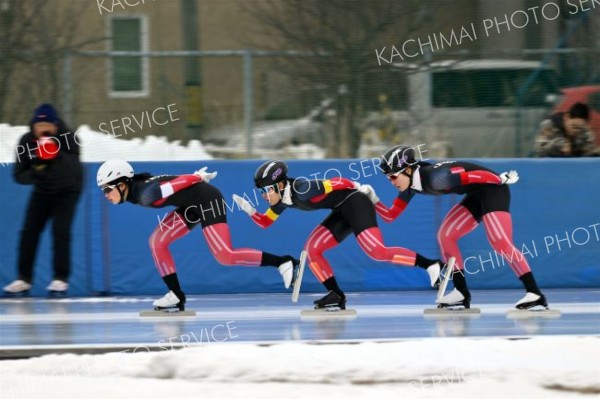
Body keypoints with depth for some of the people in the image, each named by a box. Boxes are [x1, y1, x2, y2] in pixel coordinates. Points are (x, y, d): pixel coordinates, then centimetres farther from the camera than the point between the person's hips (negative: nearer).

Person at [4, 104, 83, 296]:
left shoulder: (68, 139, -26)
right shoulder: (26, 141, -18)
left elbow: (73, 169, -37)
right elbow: (19, 175, -17)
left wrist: (57, 155, -53)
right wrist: (35, 173, -36)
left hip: (67, 190, -3)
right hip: (42, 190, 3)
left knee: (60, 230, -17)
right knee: (29, 231, -4)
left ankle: (61, 278, -9)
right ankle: (24, 278, 5)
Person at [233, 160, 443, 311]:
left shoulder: (301, 190, -24)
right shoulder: (284, 200, 4)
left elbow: (336, 182, -19)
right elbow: (265, 222, 13)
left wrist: (358, 187, -9)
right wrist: (249, 210, -3)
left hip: (354, 203, -9)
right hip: (342, 213, 9)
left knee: (377, 252, -23)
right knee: (312, 249, 2)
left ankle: (429, 264, -22)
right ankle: (336, 295, 3)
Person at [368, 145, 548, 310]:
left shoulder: (433, 176, -27)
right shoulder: (411, 186, 1)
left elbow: (475, 175, -23)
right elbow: (390, 215, 6)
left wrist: (503, 178, -16)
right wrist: (372, 199, -6)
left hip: (492, 188, -9)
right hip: (476, 196, 9)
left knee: (500, 243, -21)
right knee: (445, 236, 4)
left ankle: (534, 293, -24)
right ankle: (462, 293, 7)